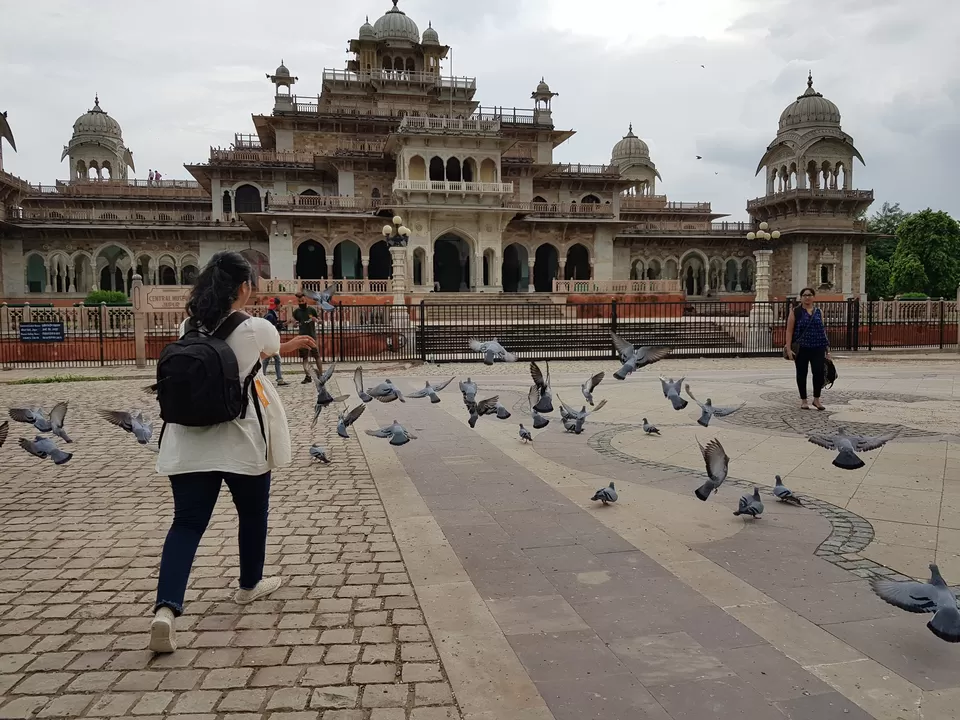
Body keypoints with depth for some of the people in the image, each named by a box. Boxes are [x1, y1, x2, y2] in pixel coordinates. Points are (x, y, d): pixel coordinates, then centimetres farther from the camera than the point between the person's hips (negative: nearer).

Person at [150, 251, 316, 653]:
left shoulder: (188, 328, 5)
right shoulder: (256, 329, -10)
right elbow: (271, 348, 13)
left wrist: (288, 347, 28)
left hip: (189, 443, 4)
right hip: (241, 441, -3)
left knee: (186, 523, 5)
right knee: (252, 514, 19)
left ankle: (166, 609, -12)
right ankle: (250, 585, 38)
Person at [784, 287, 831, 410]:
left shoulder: (818, 312, 12)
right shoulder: (795, 312, 1)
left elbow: (822, 330, 15)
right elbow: (789, 330, -3)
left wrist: (827, 346, 12)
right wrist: (788, 348, -12)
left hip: (818, 348, 2)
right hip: (801, 348, -2)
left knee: (819, 372, -4)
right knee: (802, 373, 5)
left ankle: (816, 399, 13)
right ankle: (803, 400, 17)